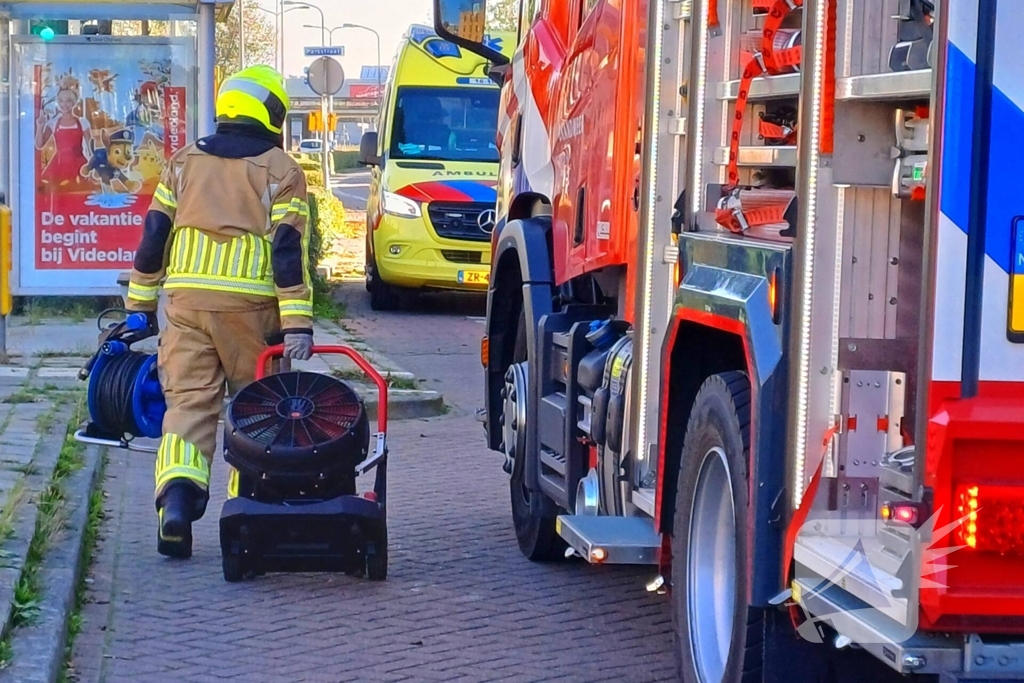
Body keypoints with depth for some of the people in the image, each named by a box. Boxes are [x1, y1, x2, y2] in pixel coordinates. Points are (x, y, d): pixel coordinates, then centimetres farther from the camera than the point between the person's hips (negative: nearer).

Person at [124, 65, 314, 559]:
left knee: (188, 402, 2)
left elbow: (153, 235, 11)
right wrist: (297, 323, -9)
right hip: (249, 302, -3)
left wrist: (140, 305, 17)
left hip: (187, 297, 3)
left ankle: (177, 496, -19)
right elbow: (288, 248, -7)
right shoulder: (280, 170, 2)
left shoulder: (184, 163, 14)